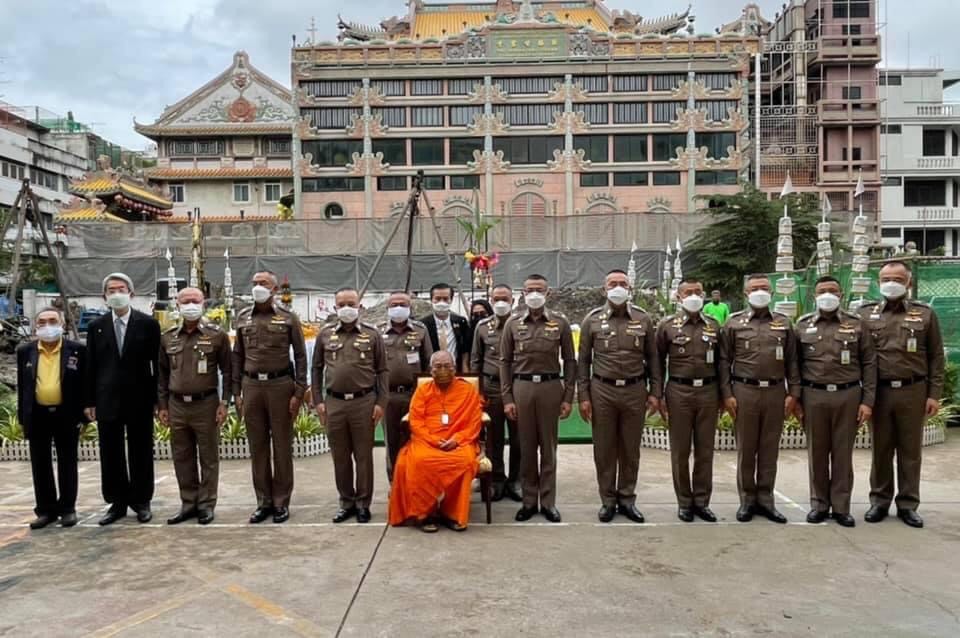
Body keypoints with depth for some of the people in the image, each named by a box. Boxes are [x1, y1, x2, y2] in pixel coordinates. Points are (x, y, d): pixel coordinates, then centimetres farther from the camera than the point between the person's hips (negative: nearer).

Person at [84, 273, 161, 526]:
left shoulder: (148, 323, -2)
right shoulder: (96, 326, 6)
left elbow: (157, 362, -1)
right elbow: (91, 366, 7)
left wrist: (159, 398, -4)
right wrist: (89, 401, 3)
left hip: (140, 400, -2)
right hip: (107, 400, 2)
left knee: (141, 453, 7)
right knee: (111, 454, 8)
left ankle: (142, 502, 19)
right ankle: (118, 503, 19)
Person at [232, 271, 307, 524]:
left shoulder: (288, 318, 0)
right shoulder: (242, 317, 10)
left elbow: (300, 356, 0)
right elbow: (238, 356, 12)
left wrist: (299, 392, -6)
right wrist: (236, 392, 7)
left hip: (280, 384, -3)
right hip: (251, 386, 3)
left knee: (282, 446, 3)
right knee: (257, 446, 8)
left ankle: (281, 501, 14)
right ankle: (264, 501, 18)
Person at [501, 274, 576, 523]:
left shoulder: (560, 322, 2)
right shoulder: (513, 323, 4)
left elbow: (570, 361, 3)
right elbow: (505, 361, 4)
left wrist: (568, 397, -2)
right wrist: (507, 398, -1)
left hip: (551, 386, -1)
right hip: (522, 387, 1)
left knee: (548, 446, 6)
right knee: (526, 446, 7)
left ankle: (548, 501, 16)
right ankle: (529, 500, 18)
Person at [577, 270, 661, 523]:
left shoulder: (644, 320, 4)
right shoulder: (592, 320, 1)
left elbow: (652, 358, 8)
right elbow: (583, 361, 2)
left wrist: (654, 392, 2)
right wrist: (583, 397, -2)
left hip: (635, 391, 1)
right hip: (602, 391, -1)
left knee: (631, 450, 9)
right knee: (604, 450, 6)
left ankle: (627, 499, 23)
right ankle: (608, 501, 20)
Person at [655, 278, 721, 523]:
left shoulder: (714, 326, 9)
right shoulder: (667, 326, 1)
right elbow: (658, 362, 3)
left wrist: (723, 394, 10)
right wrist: (659, 396, -2)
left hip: (708, 391, 2)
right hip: (679, 392, -2)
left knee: (705, 450, 7)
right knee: (680, 451, 5)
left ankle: (702, 501, 18)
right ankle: (684, 502, 16)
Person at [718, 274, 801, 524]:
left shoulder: (784, 324, 10)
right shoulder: (734, 324, 4)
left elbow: (792, 362, 9)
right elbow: (724, 362, 1)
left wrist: (793, 393, 2)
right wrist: (727, 394, -5)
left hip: (776, 392, 2)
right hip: (744, 392, -2)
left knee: (770, 449, 7)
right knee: (746, 449, 4)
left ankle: (765, 499, 17)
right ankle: (747, 499, 15)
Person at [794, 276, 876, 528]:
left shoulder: (856, 324, 5)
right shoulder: (802, 326, 6)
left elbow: (869, 364, 3)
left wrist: (867, 401, -3)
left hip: (848, 396, 0)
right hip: (813, 396, 1)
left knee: (843, 453, 5)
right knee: (817, 453, 8)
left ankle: (841, 506, 16)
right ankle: (819, 504, 19)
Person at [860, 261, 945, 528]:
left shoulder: (925, 314, 4)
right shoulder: (866, 314, 4)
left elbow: (936, 357, 4)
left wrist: (934, 394, -3)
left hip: (913, 391, 0)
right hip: (879, 392, 0)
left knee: (910, 450, 7)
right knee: (881, 449, 9)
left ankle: (907, 504, 18)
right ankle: (879, 501, 20)